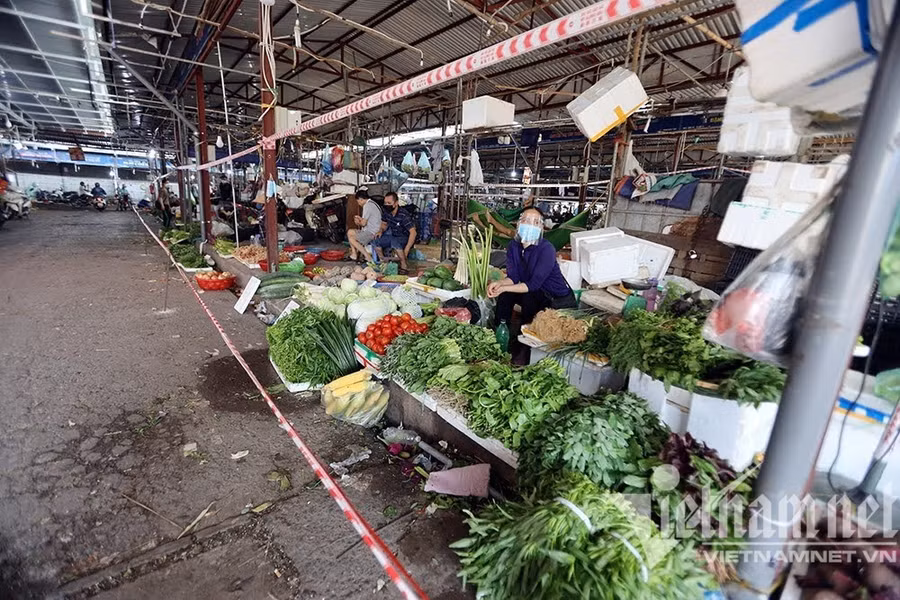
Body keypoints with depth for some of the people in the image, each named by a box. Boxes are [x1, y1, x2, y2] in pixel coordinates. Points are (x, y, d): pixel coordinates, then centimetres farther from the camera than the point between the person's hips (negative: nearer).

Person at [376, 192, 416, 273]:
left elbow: (413, 232, -29)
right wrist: (381, 231, -7)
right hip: (393, 236, 7)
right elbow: (384, 224, 16)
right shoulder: (386, 212, -5)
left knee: (395, 241, -38)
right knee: (376, 241, -11)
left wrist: (407, 249, -34)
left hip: (405, 238, -7)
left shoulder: (403, 215, -26)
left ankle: (404, 266, -21)